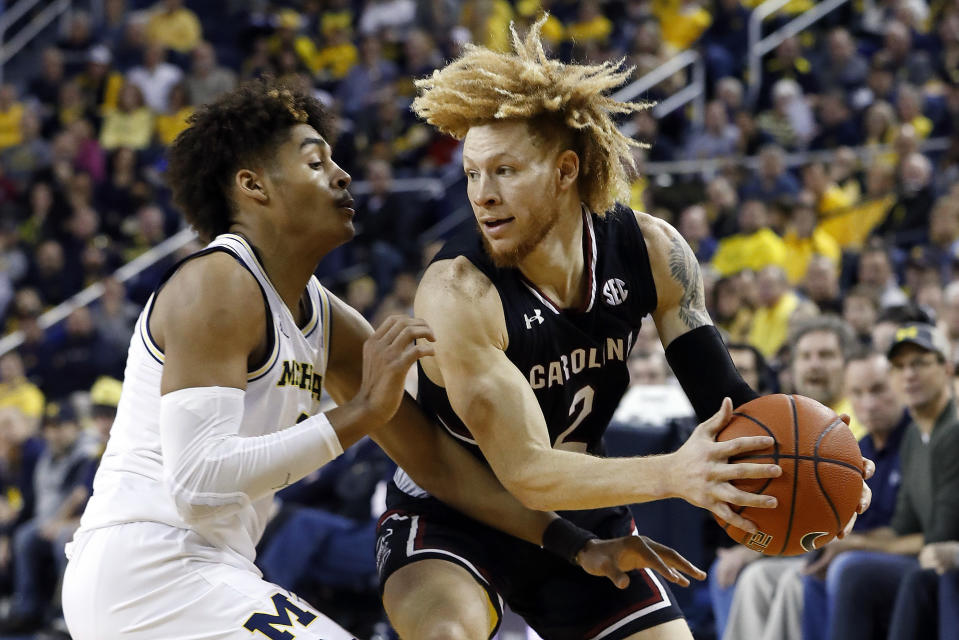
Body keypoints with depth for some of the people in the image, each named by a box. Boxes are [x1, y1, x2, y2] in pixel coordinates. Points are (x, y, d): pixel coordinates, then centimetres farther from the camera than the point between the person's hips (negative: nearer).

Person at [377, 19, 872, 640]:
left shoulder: (650, 251, -14)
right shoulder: (459, 292, -30)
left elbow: (719, 392, -7)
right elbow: (524, 470, -34)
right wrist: (672, 476, -48)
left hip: (581, 519, 5)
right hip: (451, 520, -5)